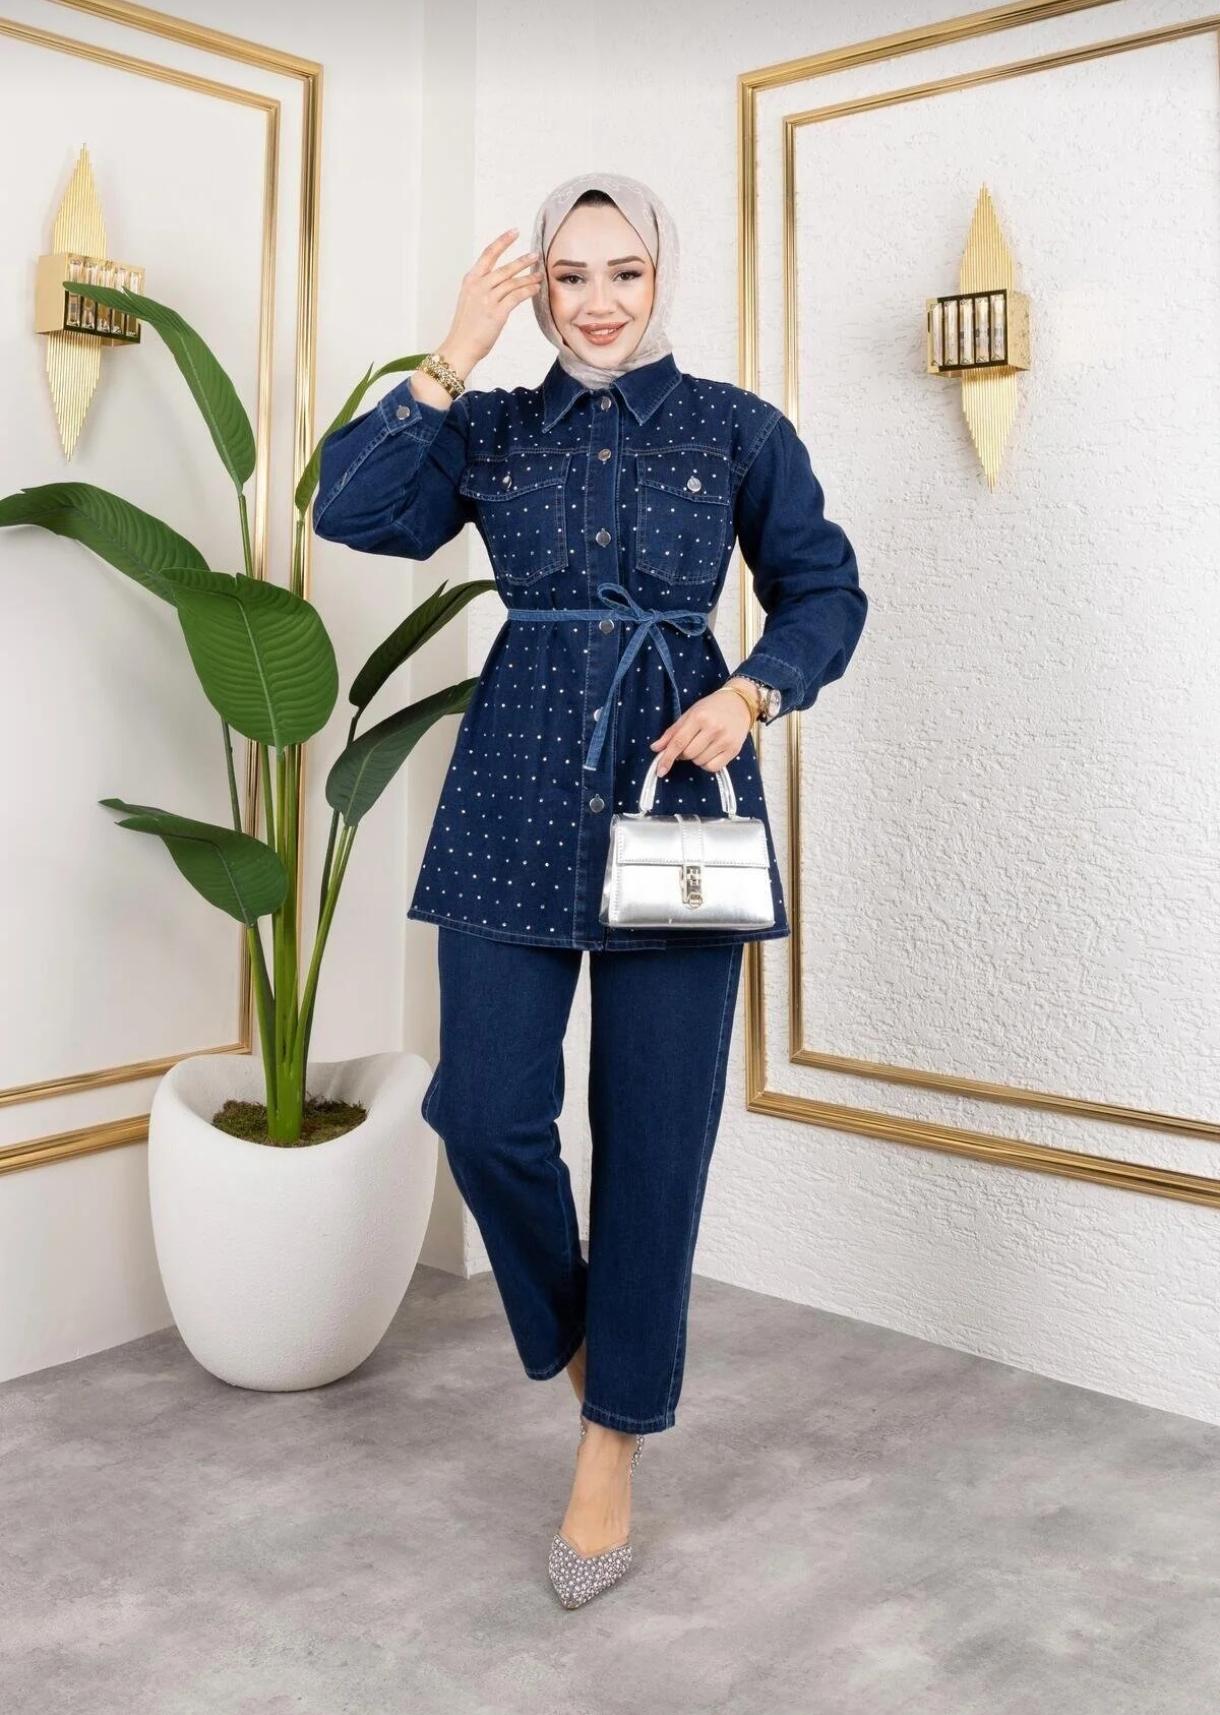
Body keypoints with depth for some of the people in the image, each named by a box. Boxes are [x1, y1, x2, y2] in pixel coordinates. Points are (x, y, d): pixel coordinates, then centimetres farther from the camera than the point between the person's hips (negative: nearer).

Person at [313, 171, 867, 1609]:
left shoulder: (739, 429, 7)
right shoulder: (490, 430, 11)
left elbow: (824, 591, 8)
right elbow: (352, 509, -3)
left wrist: (753, 693, -10)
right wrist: (452, 357, -6)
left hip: (679, 781, -1)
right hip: (519, 790, 2)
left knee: (654, 1129, 2)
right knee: (484, 1108, -3)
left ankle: (615, 1437, 19)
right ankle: (563, 1328, 29)